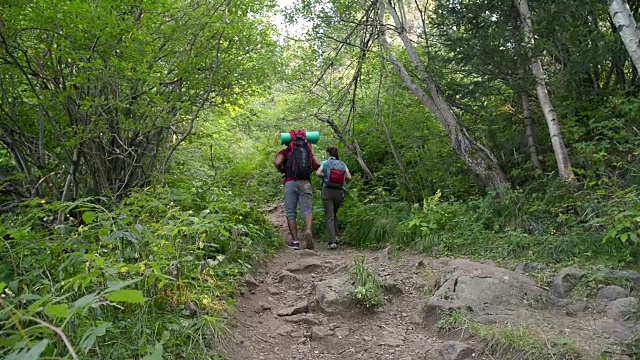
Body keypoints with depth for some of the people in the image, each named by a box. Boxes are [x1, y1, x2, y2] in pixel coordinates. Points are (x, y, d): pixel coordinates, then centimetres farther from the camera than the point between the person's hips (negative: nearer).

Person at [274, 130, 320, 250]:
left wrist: (283, 171, 12)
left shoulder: (285, 151, 12)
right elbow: (317, 164, 7)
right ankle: (308, 231, -32)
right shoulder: (308, 150, 20)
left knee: (291, 213, 3)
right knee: (307, 210, -5)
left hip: (290, 182, -1)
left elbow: (277, 162, -6)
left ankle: (295, 241, -1)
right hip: (305, 183, 2)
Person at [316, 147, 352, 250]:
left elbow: (318, 173, -11)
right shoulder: (342, 164, 10)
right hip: (339, 192, 3)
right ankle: (335, 236, 18)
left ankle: (333, 242, -13)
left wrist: (325, 175, 8)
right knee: (334, 214, 24)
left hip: (327, 191, -3)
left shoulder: (325, 163, 3)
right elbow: (349, 177, 0)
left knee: (329, 216, -4)